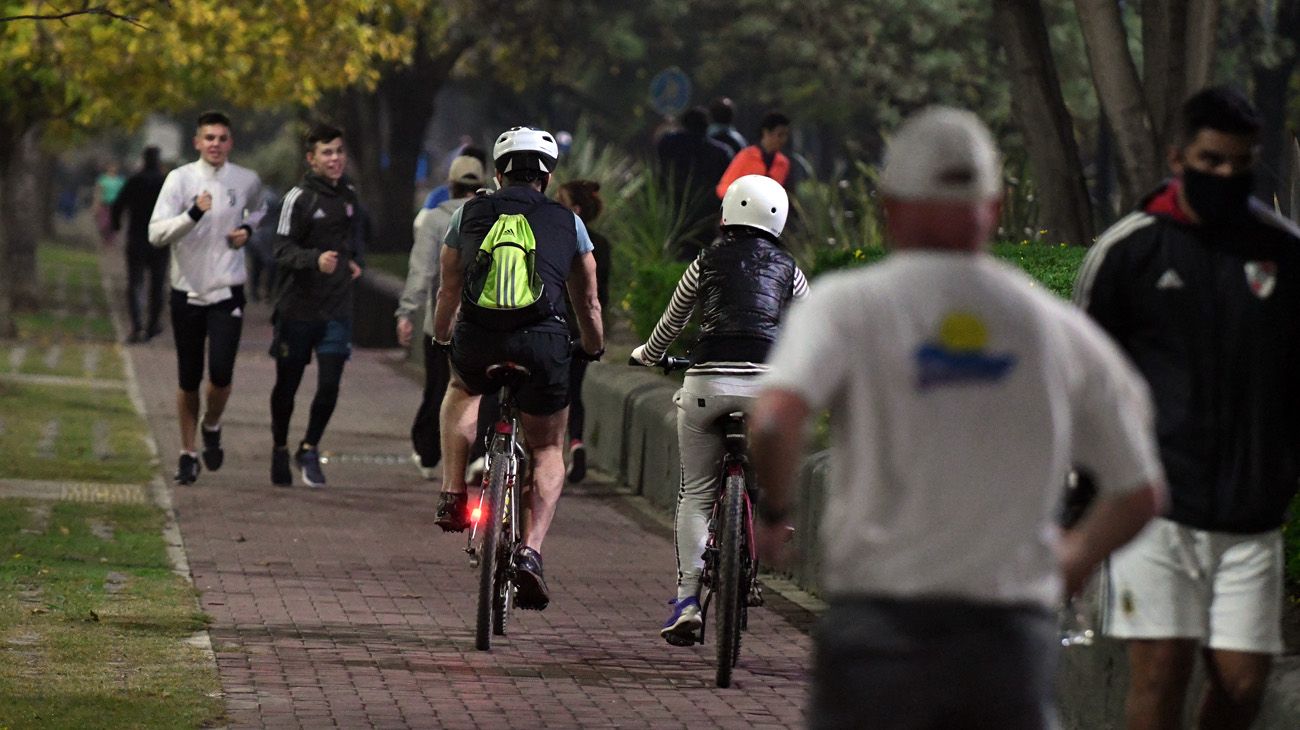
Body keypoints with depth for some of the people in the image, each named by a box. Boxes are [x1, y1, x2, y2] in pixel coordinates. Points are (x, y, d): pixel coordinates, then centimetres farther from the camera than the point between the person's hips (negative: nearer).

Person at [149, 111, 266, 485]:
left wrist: (248, 229, 5)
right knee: (189, 380, 6)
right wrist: (194, 214, -28)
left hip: (227, 292, 1)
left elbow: (258, 210, 27)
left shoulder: (247, 181, 2)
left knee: (221, 373, -14)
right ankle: (188, 453, 22)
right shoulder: (180, 179, -6)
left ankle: (212, 427, 17)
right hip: (187, 292, -1)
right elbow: (156, 233, -15)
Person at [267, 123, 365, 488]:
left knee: (330, 384, -8)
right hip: (297, 307, -4)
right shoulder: (300, 198, -9)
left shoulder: (349, 195, 10)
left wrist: (355, 261, 12)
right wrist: (316, 259, -31)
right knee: (287, 384, 9)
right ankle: (280, 448, 30)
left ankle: (309, 448, 11)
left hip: (336, 308, 4)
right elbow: (283, 250, -15)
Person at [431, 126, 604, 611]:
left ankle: (453, 497, 21)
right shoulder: (568, 223, 19)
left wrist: (443, 339, 51)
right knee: (548, 450, 18)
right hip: (543, 342, -1)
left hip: (477, 338, 1)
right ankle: (530, 552, 0)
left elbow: (449, 290, 31)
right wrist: (593, 349, 47)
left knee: (462, 390, 36)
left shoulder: (470, 214, 20)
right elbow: (587, 301, 28)